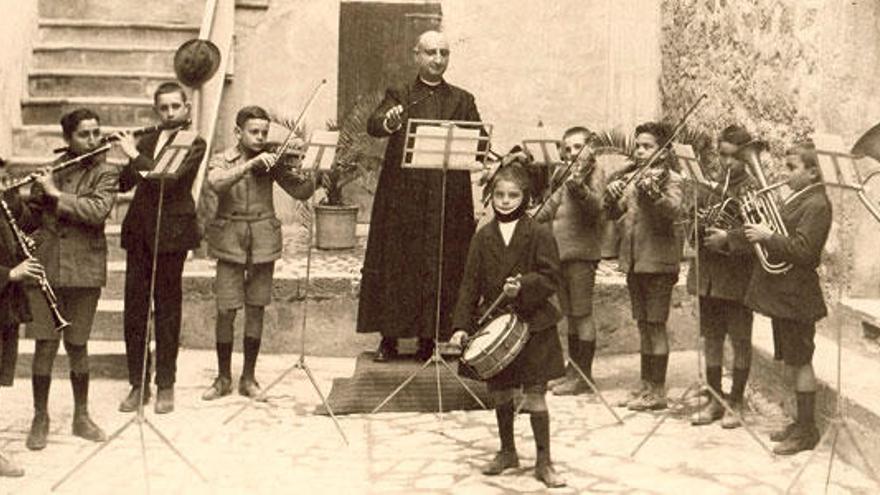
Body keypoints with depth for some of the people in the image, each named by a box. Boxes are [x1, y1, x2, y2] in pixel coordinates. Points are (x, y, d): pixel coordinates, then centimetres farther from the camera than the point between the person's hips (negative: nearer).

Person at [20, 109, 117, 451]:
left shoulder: (105, 173, 0)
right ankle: (40, 418, 15)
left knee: (77, 346, 8)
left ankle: (81, 416, 23)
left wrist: (56, 193, -17)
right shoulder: (49, 172, 8)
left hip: (84, 270, -1)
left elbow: (98, 210, -18)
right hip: (45, 268, 1)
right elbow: (29, 216, 13)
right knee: (45, 345, 0)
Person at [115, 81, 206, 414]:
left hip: (171, 233, -5)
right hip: (138, 232, 5)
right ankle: (138, 384, 14)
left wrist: (134, 155, -15)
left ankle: (165, 386, 11)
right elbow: (123, 183, 16)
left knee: (167, 309, 1)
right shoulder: (147, 141, 16)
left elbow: (169, 178, -17)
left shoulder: (193, 144, -1)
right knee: (133, 308, 4)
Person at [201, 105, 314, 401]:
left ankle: (248, 377, 18)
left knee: (256, 309, 6)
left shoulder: (271, 162, 5)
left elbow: (301, 192, -1)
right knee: (226, 311, -3)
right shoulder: (221, 161, 1)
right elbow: (217, 184, -21)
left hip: (263, 241, 2)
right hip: (230, 241, -1)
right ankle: (223, 378, 13)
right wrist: (251, 164, -29)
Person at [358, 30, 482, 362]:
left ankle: (429, 338, 9)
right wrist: (388, 122, -32)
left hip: (449, 201, 1)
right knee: (396, 266, 1)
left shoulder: (462, 101, 15)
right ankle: (389, 337, 10)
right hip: (402, 197, -1)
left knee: (441, 268, 0)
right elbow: (373, 125, -9)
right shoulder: (399, 96, 10)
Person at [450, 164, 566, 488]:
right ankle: (507, 452, 33)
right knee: (499, 393, 14)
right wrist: (461, 325, -3)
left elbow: (550, 279, -7)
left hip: (532, 325, -4)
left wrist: (523, 286, -25)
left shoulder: (539, 234, -5)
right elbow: (470, 284, 4)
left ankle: (544, 462, 9)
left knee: (535, 395, -3)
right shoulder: (483, 237, 5)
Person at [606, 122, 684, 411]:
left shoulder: (669, 179, -6)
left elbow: (674, 211, -24)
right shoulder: (630, 179, 13)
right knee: (642, 325, 13)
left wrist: (653, 193, -41)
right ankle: (646, 385, 22)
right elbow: (615, 214, 10)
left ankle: (658, 391, 4)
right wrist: (612, 196, -10)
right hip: (633, 260, 7)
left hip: (658, 260, -7)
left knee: (655, 324, -3)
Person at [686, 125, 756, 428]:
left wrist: (728, 239, -26)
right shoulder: (709, 188, 11)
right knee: (711, 337, 12)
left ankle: (736, 402, 16)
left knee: (740, 340, 5)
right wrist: (699, 229, -6)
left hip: (737, 276, -5)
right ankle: (714, 399, 23)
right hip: (708, 275, 6)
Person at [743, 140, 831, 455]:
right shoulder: (796, 200, 15)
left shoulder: (816, 204, -15)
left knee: (800, 361, -2)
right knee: (789, 361, 15)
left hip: (796, 296, -9)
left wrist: (768, 236, -22)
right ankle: (801, 422, 25)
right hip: (781, 293, 9)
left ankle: (807, 430, 7)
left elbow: (803, 250, -24)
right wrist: (759, 231, 1)